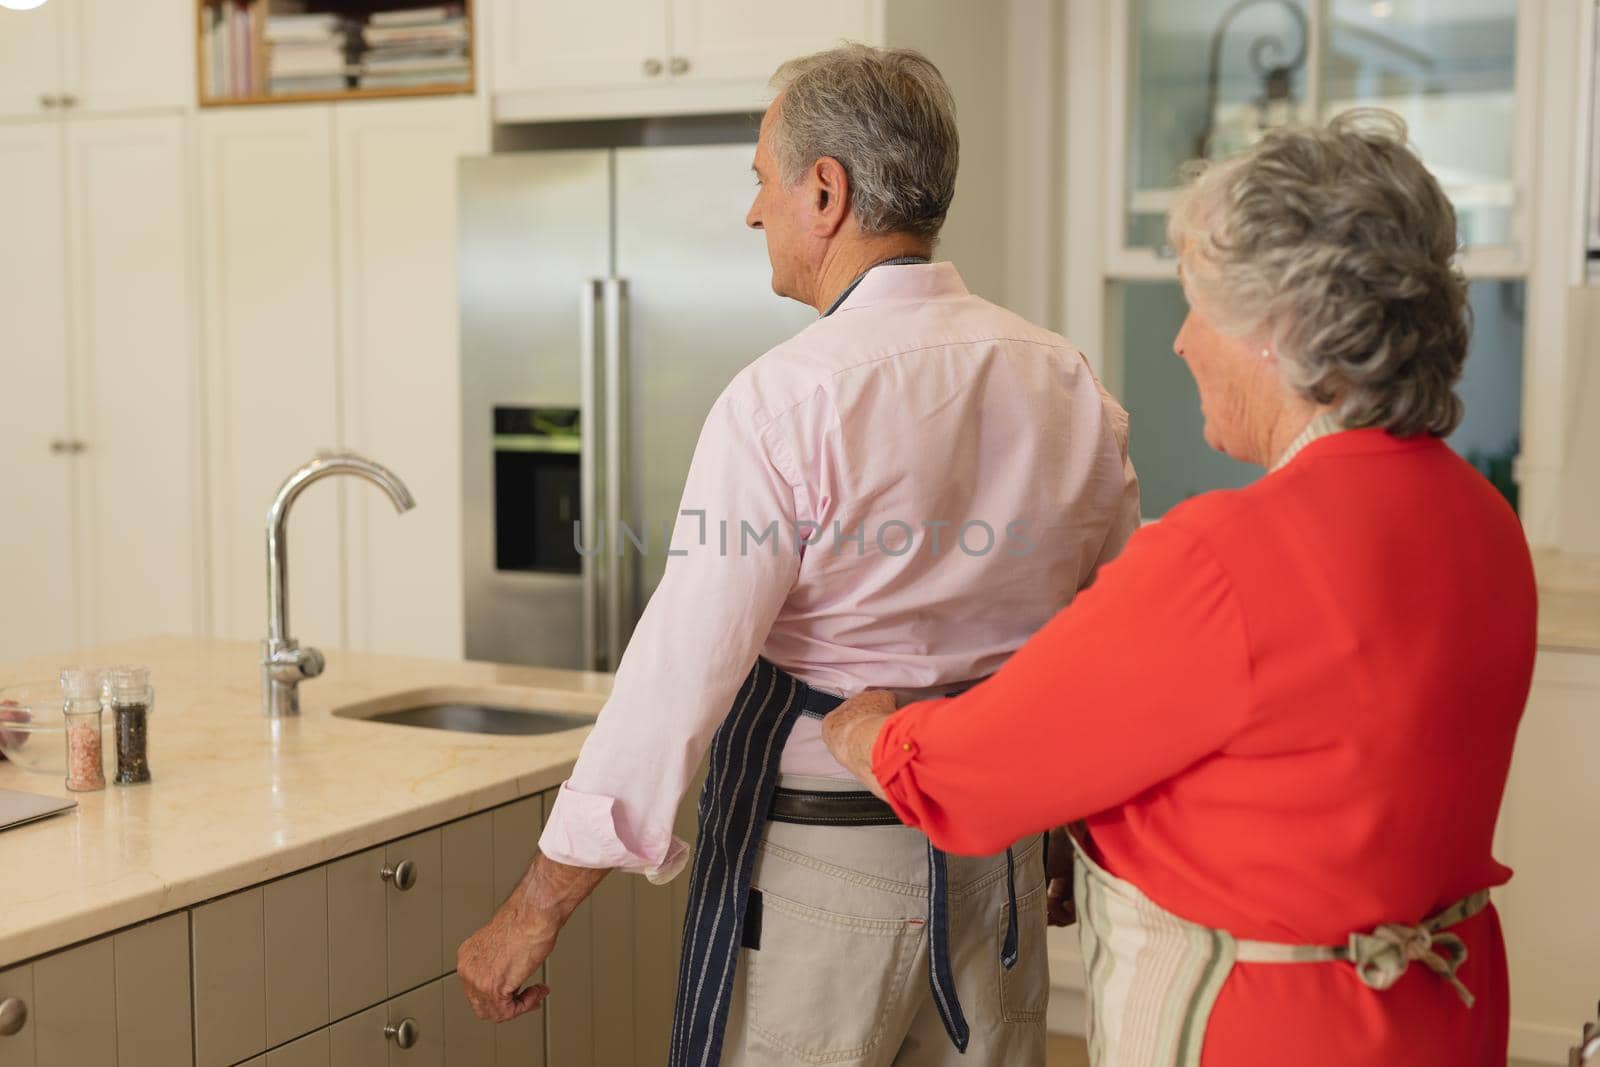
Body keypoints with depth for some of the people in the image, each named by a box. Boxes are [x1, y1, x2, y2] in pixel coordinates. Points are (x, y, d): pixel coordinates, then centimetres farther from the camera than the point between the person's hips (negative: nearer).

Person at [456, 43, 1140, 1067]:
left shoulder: (786, 400, -17)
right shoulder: (1071, 385, 1)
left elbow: (681, 672, -18)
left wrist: (539, 907, -11)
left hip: (813, 863, -6)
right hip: (1002, 861, 6)